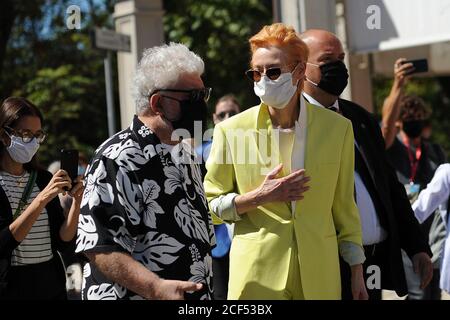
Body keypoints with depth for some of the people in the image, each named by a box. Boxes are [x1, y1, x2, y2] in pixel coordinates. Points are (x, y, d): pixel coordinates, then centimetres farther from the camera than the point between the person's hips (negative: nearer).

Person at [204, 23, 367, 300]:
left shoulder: (337, 128, 2)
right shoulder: (231, 131, -2)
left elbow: (343, 207, 8)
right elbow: (209, 205, 3)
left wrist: (357, 272, 8)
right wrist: (258, 197, -13)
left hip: (319, 276, 1)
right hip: (257, 274, -1)